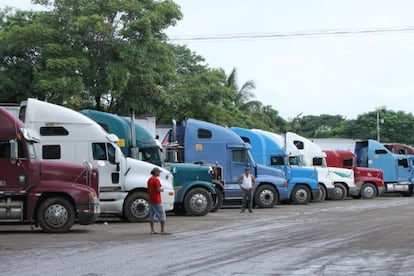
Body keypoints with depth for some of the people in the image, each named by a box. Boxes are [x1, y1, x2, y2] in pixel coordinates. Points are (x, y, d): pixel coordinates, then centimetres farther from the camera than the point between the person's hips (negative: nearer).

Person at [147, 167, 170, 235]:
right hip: (157, 201, -9)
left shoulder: (149, 180, 12)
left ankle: (152, 230, 15)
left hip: (150, 200, 9)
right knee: (162, 214, -5)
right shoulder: (156, 179, -16)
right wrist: (162, 188, -2)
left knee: (152, 215, 13)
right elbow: (158, 189, -22)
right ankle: (163, 230, -9)